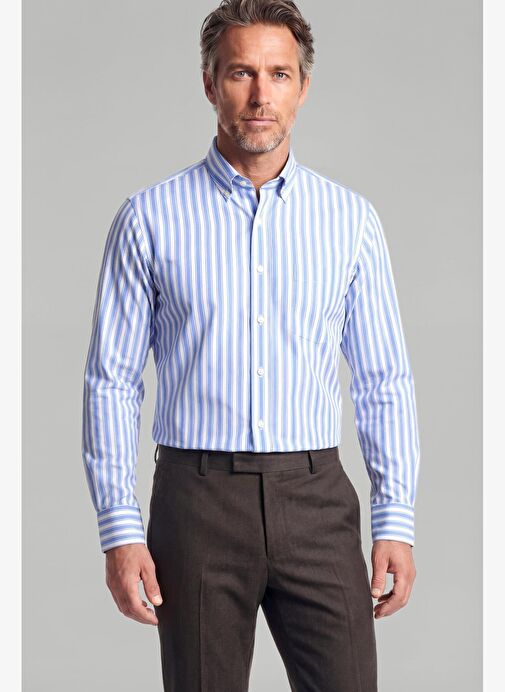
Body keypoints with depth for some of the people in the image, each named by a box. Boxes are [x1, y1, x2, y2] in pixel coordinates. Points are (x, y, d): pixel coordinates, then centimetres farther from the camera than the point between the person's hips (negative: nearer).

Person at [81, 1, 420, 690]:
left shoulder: (351, 219, 6)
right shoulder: (150, 218, 0)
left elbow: (384, 383, 7)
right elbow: (112, 382, 0)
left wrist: (396, 523, 1)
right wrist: (119, 530, -6)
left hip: (316, 502, 1)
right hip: (198, 501, -1)